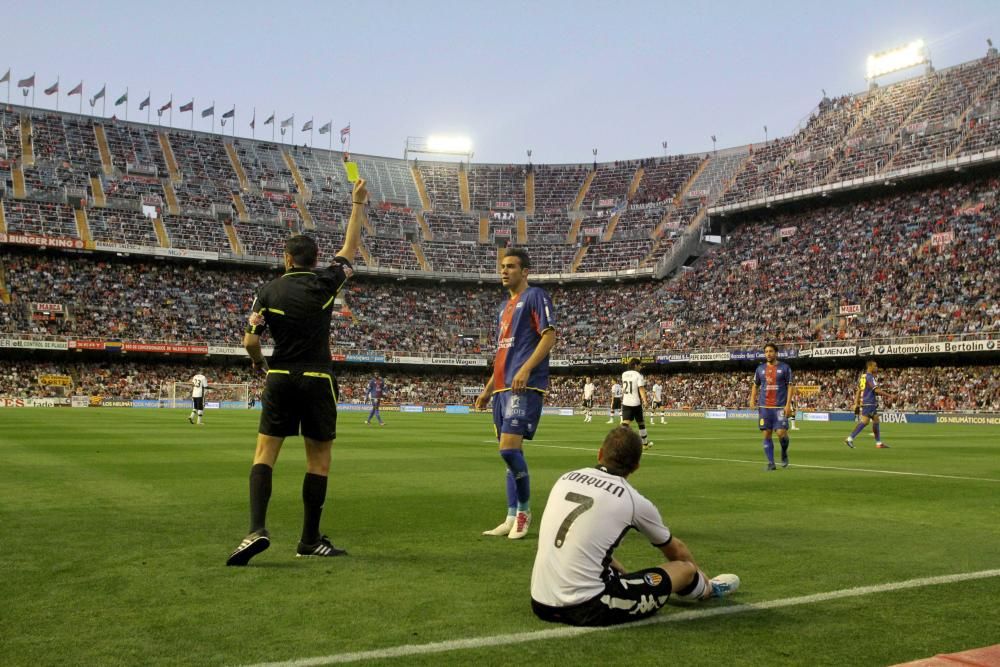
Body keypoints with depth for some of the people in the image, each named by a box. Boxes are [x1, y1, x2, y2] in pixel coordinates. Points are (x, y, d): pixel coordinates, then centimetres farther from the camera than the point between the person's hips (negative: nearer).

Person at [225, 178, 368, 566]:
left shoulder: (270, 291, 0)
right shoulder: (325, 283, -2)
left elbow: (250, 341, -3)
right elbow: (350, 249, 13)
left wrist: (259, 364, 19)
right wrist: (358, 204, 21)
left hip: (280, 379, 1)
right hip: (317, 381, -1)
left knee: (264, 454, 3)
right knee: (319, 459, 8)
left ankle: (257, 529, -15)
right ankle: (310, 540, 12)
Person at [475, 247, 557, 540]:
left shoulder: (535, 296, -1)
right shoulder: (505, 307, 24)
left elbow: (549, 336, -12)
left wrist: (526, 369, -22)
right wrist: (487, 390, 24)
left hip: (524, 387, -9)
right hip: (503, 388, 9)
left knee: (509, 448, -16)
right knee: (511, 453, 8)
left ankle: (524, 510, 0)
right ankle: (512, 519, 12)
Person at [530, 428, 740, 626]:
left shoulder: (565, 479, 8)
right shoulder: (634, 501, -4)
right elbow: (676, 550, 17)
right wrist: (701, 578, 38)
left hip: (540, 605, 5)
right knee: (685, 568, 14)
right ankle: (707, 589, 44)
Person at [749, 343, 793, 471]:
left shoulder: (784, 368, 3)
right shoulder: (760, 369, 12)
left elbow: (789, 386, 0)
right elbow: (755, 386, 18)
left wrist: (788, 404, -10)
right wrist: (752, 399, 1)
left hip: (780, 406, -3)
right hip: (764, 406, 3)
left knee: (781, 432, -11)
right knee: (766, 434, 1)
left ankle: (784, 453, 18)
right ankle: (770, 463, 7)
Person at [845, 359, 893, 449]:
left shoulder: (862, 376, 16)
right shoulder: (869, 377, -12)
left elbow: (858, 391, 16)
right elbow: (877, 390, -19)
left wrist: (856, 404, 16)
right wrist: (889, 395, -13)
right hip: (869, 403, -10)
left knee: (876, 421, 12)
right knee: (864, 421, -12)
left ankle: (879, 443, 13)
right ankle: (850, 438, -14)